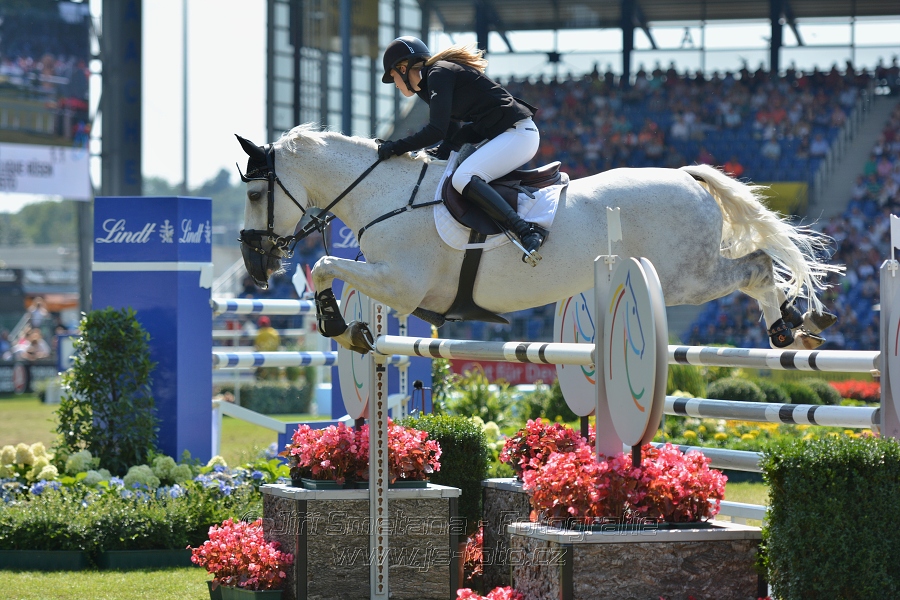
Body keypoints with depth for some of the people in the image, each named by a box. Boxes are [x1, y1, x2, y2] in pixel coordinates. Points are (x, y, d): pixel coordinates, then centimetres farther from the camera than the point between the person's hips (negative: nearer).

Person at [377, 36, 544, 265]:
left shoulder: (439, 74, -10)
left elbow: (437, 131, -19)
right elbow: (452, 134, 21)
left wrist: (397, 147, -12)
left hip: (518, 133, -11)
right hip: (505, 136, 11)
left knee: (463, 178, -27)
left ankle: (527, 231, -33)